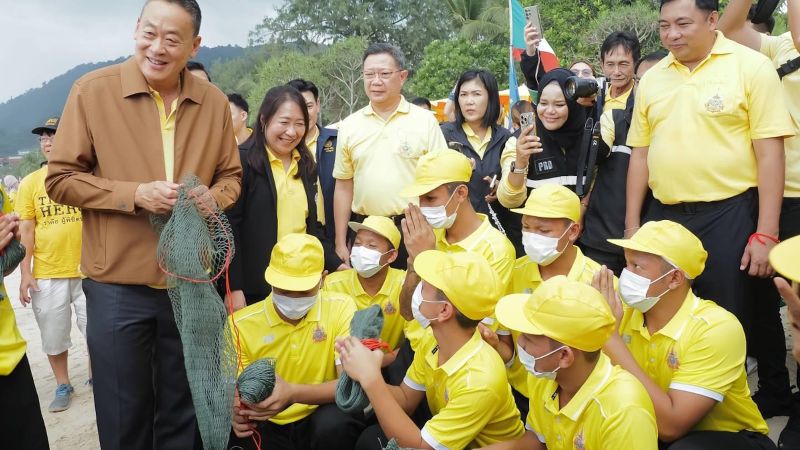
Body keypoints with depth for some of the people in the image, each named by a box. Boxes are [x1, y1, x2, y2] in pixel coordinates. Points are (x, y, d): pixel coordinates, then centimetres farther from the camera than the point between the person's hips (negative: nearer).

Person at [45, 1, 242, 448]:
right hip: (118, 285, -2)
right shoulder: (92, 90, -8)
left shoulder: (214, 102, 1)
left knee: (183, 414, 18)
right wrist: (134, 194, -18)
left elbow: (231, 175, 11)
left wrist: (212, 197, -11)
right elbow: (60, 179, -5)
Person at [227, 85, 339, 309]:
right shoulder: (243, 161, -9)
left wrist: (337, 265, 7)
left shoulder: (306, 165, 11)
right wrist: (234, 288, -15)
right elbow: (230, 228, -12)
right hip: (254, 289, -5)